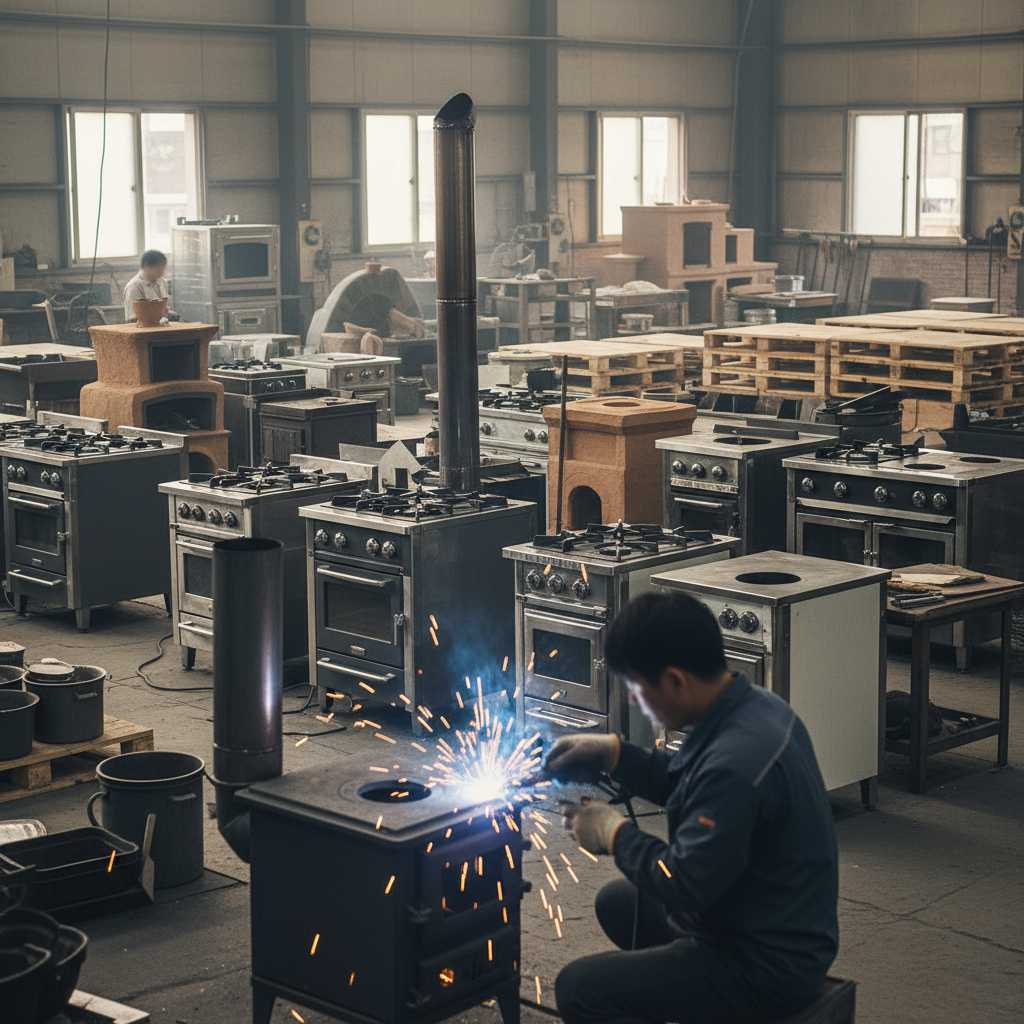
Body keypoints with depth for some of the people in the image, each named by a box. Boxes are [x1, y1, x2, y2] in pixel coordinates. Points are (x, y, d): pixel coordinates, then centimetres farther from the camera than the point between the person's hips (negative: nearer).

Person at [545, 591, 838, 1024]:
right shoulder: (755, 705, -1)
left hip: (768, 968, -10)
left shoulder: (737, 761, -32)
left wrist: (615, 833, -11)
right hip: (781, 931, 10)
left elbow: (684, 887, -26)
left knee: (578, 988, -13)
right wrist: (613, 753, 7)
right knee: (616, 902, 25)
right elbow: (691, 784, 17)